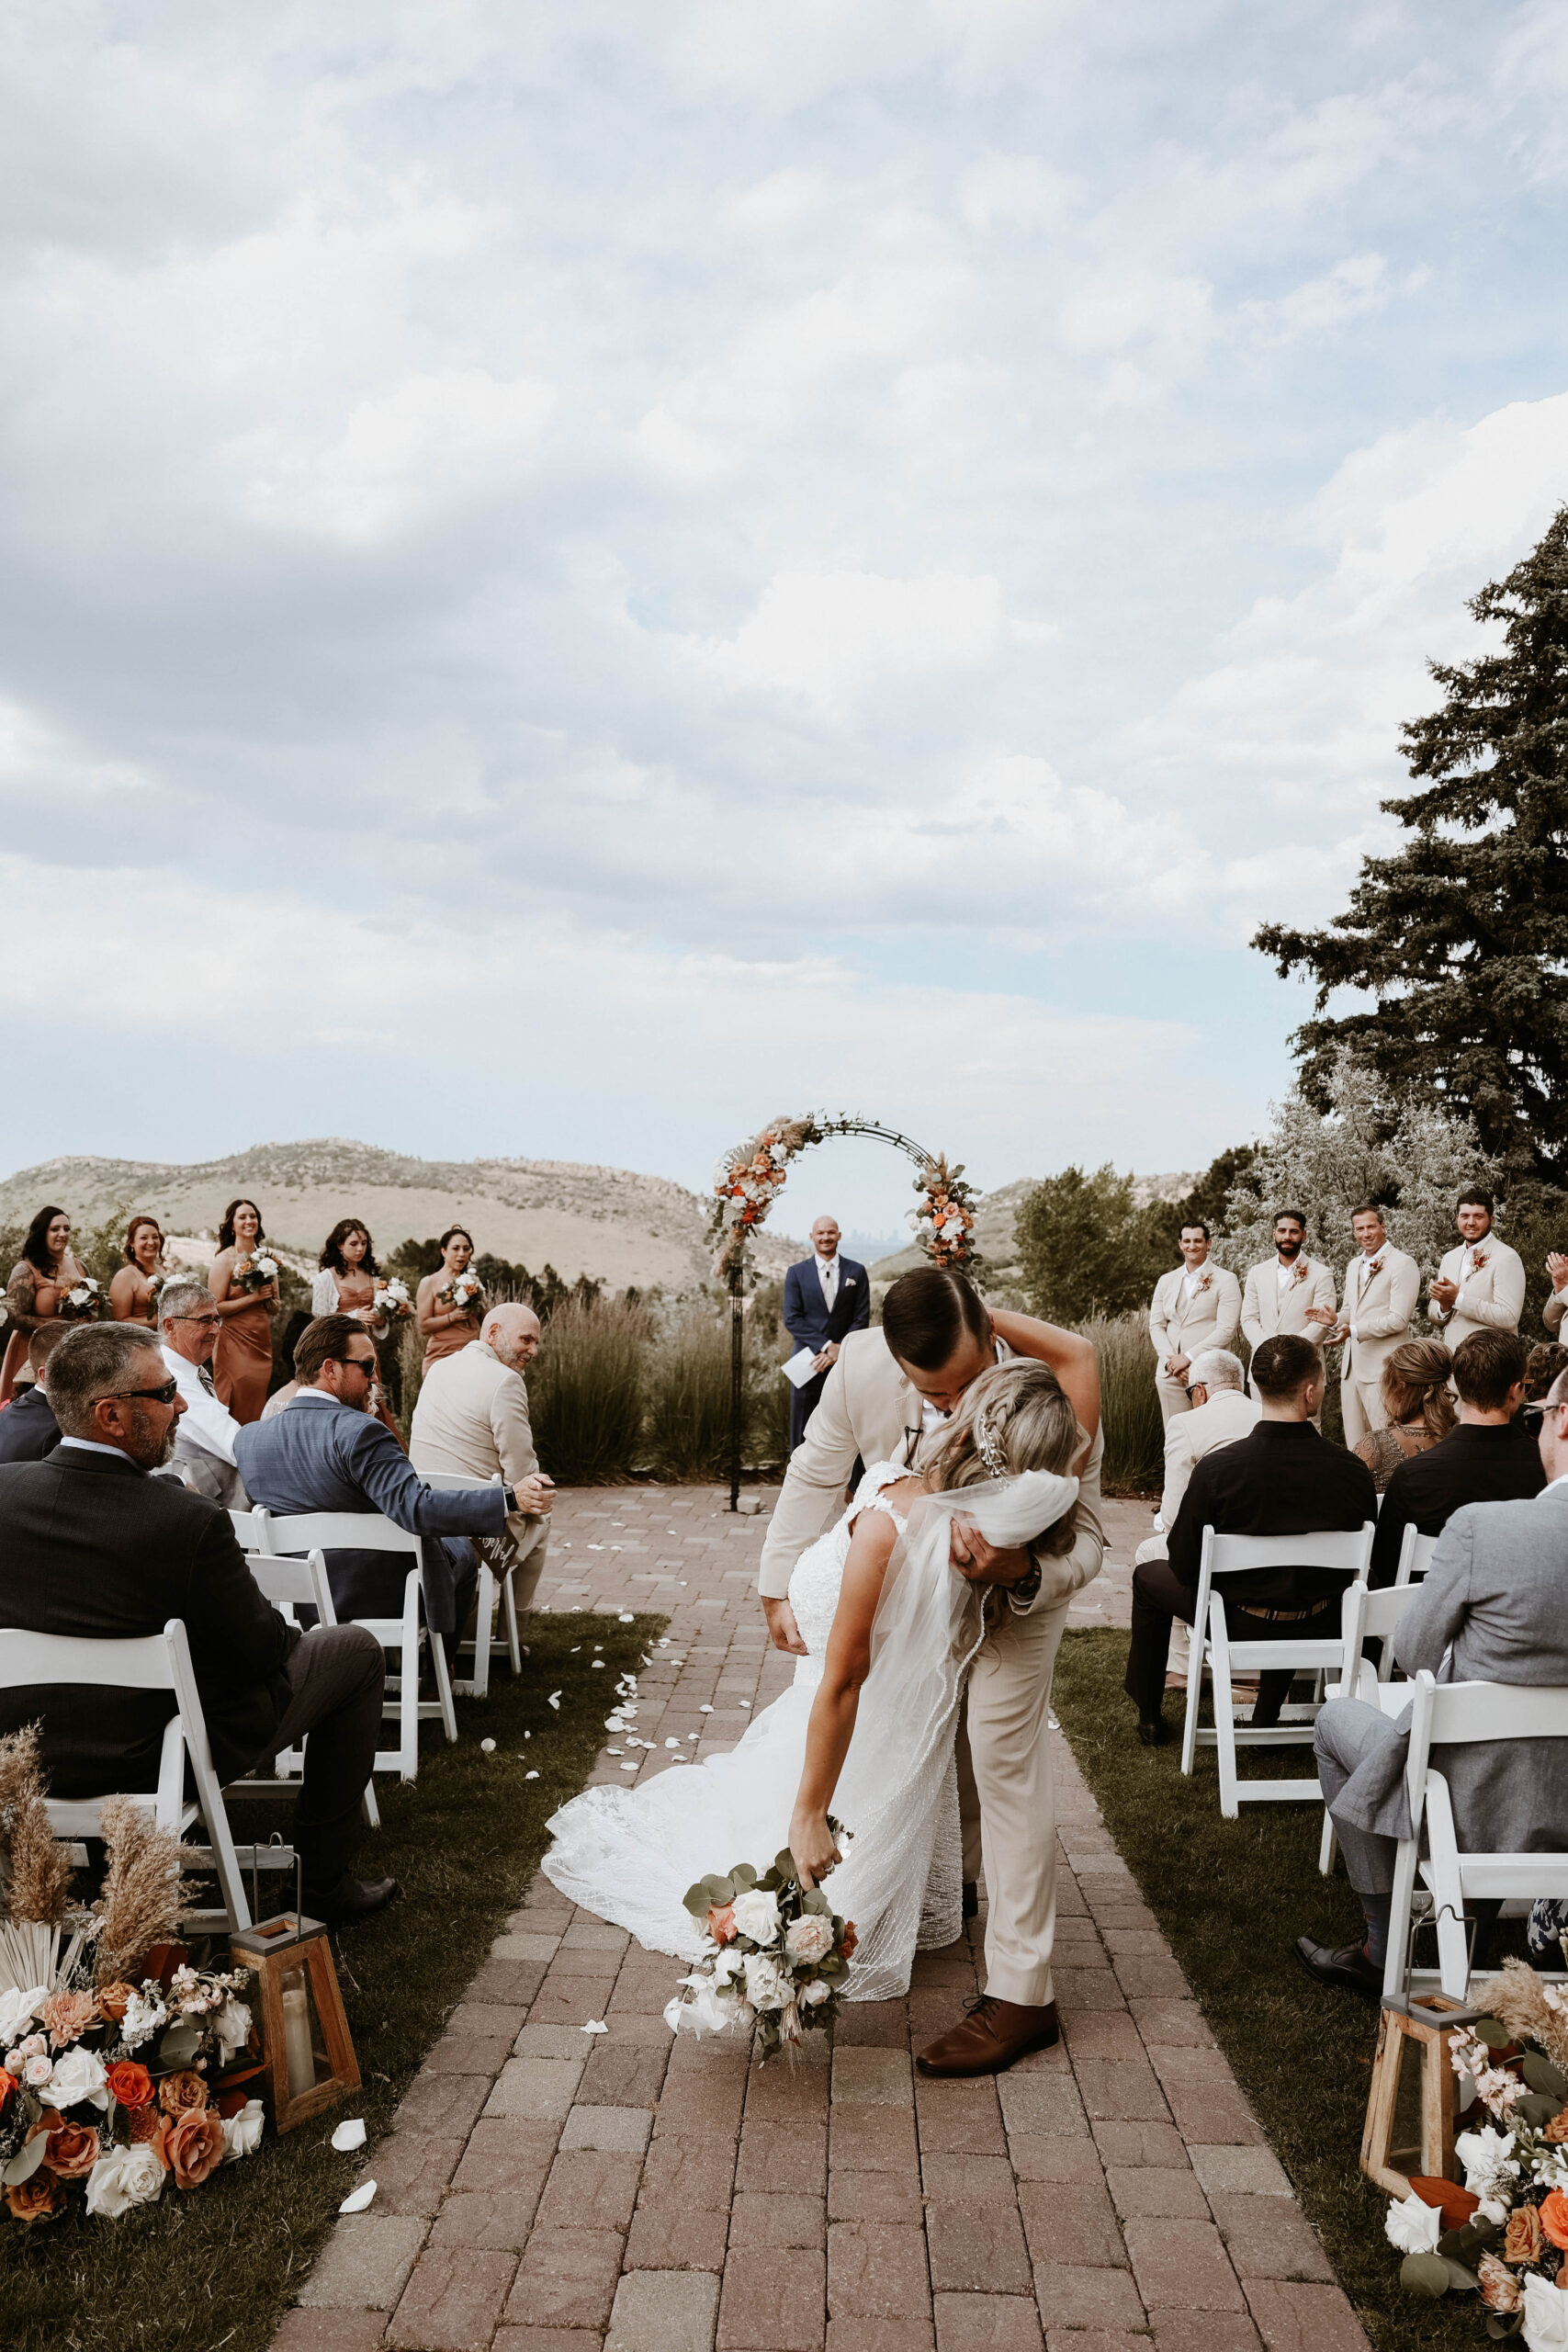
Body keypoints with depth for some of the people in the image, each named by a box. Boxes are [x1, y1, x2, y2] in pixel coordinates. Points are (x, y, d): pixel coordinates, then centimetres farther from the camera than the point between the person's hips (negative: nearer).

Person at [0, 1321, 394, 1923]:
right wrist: (284, 1634, 9)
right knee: (356, 1649, 11)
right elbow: (261, 1651, -15)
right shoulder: (189, 1521, -27)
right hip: (158, 1759, -6)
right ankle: (326, 1878, 17)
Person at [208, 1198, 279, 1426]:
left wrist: (269, 1298, -2)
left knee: (258, 1405, 7)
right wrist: (252, 1298, -15)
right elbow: (215, 1308, -14)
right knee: (237, 1409, -7)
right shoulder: (225, 1259, -5)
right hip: (235, 1342, -6)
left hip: (262, 1343, 6)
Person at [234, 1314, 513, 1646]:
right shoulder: (359, 1432, -29)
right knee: (462, 1552, 24)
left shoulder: (248, 1437, -8)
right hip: (381, 1599, -6)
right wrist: (510, 1499, -37)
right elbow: (418, 1509, -37)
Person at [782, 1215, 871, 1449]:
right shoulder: (796, 1273, 4)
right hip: (809, 1362, 0)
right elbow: (791, 1319, -4)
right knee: (803, 1432, 3)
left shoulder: (856, 1272, 6)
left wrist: (839, 1352, -11)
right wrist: (826, 1346, -14)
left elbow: (861, 1318, 2)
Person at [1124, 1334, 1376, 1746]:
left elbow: (1183, 1564, -15)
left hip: (1238, 1620, -3)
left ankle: (1149, 1716, 39)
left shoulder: (1216, 1469, -26)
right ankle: (1268, 1718, 49)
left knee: (1148, 1576, 25)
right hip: (1318, 1626, 3)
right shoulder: (1353, 1472, -19)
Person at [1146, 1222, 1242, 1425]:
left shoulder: (1225, 1280, 1)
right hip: (1170, 1373, 4)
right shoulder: (1166, 1281, 16)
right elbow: (1156, 1325, 12)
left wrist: (1188, 1357, -11)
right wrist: (1170, 1360, -4)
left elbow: (1226, 1330, -7)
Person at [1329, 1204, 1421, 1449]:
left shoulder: (1403, 1264, -8)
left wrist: (1354, 1330, -22)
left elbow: (1398, 1320, -15)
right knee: (1354, 1441, 11)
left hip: (1382, 1365, -8)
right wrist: (1335, 1319, 5)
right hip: (1351, 1364, 8)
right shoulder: (1354, 1265, 18)